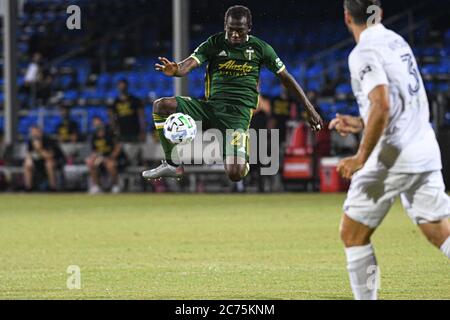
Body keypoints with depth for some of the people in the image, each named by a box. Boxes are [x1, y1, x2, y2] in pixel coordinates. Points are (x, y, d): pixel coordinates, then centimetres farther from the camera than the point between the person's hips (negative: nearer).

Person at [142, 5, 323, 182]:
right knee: (161, 106, -18)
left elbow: (286, 78, 9)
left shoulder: (260, 48, 2)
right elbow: (188, 65, -12)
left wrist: (310, 109, 9)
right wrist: (174, 71, -38)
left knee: (235, 174, -22)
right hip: (211, 106, 3)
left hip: (239, 113, -3)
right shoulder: (214, 44, 2)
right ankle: (173, 165, -5)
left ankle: (243, 160, 20)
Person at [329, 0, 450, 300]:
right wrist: (360, 124, 25)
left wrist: (361, 158, -20)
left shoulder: (364, 53, -11)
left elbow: (382, 105, -23)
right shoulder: (397, 42, 15)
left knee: (353, 233, 4)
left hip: (393, 157, -8)